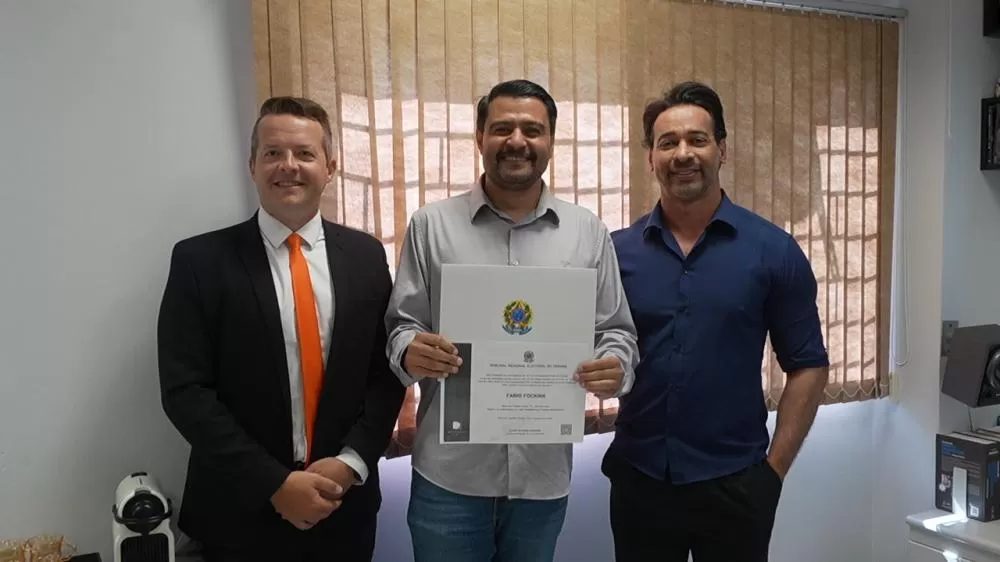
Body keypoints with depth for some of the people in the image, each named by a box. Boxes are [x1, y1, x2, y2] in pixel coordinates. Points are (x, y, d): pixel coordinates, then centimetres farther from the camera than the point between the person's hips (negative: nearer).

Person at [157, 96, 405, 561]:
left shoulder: (366, 255, 1)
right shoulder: (199, 260, -7)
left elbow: (386, 371, 2)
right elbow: (184, 390, -10)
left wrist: (351, 462, -11)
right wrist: (274, 483, -15)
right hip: (242, 511, -2)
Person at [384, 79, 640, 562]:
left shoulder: (588, 231, 4)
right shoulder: (431, 224, 1)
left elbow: (616, 330, 7)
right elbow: (400, 325, 3)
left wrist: (615, 366, -15)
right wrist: (409, 352, -19)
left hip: (544, 474, 2)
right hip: (449, 473, -1)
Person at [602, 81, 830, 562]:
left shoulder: (772, 250, -3)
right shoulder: (617, 250, 0)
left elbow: (808, 366, 0)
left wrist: (774, 467, -4)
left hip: (734, 482, -1)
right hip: (639, 480, 2)